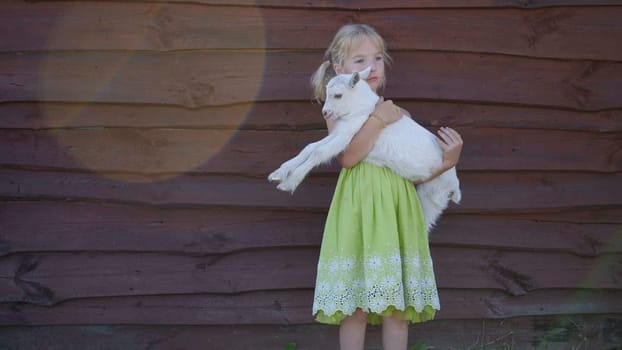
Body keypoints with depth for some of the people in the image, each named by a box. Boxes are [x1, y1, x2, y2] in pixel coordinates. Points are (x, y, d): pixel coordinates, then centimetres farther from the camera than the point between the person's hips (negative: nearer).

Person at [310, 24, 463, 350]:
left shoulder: (399, 114, 11)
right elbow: (348, 157, -15)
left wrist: (447, 161, -6)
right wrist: (378, 120, -15)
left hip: (397, 212, 3)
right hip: (357, 211, -3)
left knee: (397, 304, 4)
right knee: (355, 307, -1)